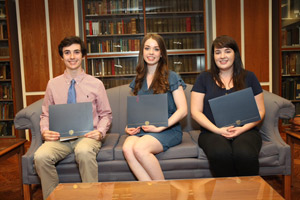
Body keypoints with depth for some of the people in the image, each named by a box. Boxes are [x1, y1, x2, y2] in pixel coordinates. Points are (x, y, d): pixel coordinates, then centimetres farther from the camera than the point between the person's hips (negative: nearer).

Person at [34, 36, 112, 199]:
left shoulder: (95, 84, 5)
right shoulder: (53, 84, 10)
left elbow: (106, 114, 8)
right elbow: (45, 114, 15)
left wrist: (100, 131, -11)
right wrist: (45, 131, -5)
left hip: (87, 136, -2)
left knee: (84, 152, -37)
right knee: (41, 156, -28)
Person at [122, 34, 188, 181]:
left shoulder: (171, 77, 1)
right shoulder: (138, 80, 17)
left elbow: (182, 110, -5)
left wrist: (160, 127, -16)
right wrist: (130, 126, 0)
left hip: (168, 129, -4)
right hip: (142, 129, 4)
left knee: (139, 148, -32)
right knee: (127, 148, -29)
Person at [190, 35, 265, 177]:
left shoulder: (249, 77, 13)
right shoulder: (204, 78, 10)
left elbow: (260, 111, 11)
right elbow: (195, 112, 3)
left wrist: (243, 128, -8)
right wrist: (218, 130, -10)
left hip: (245, 131, 1)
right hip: (212, 132, 0)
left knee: (245, 154, -32)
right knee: (221, 153, -34)